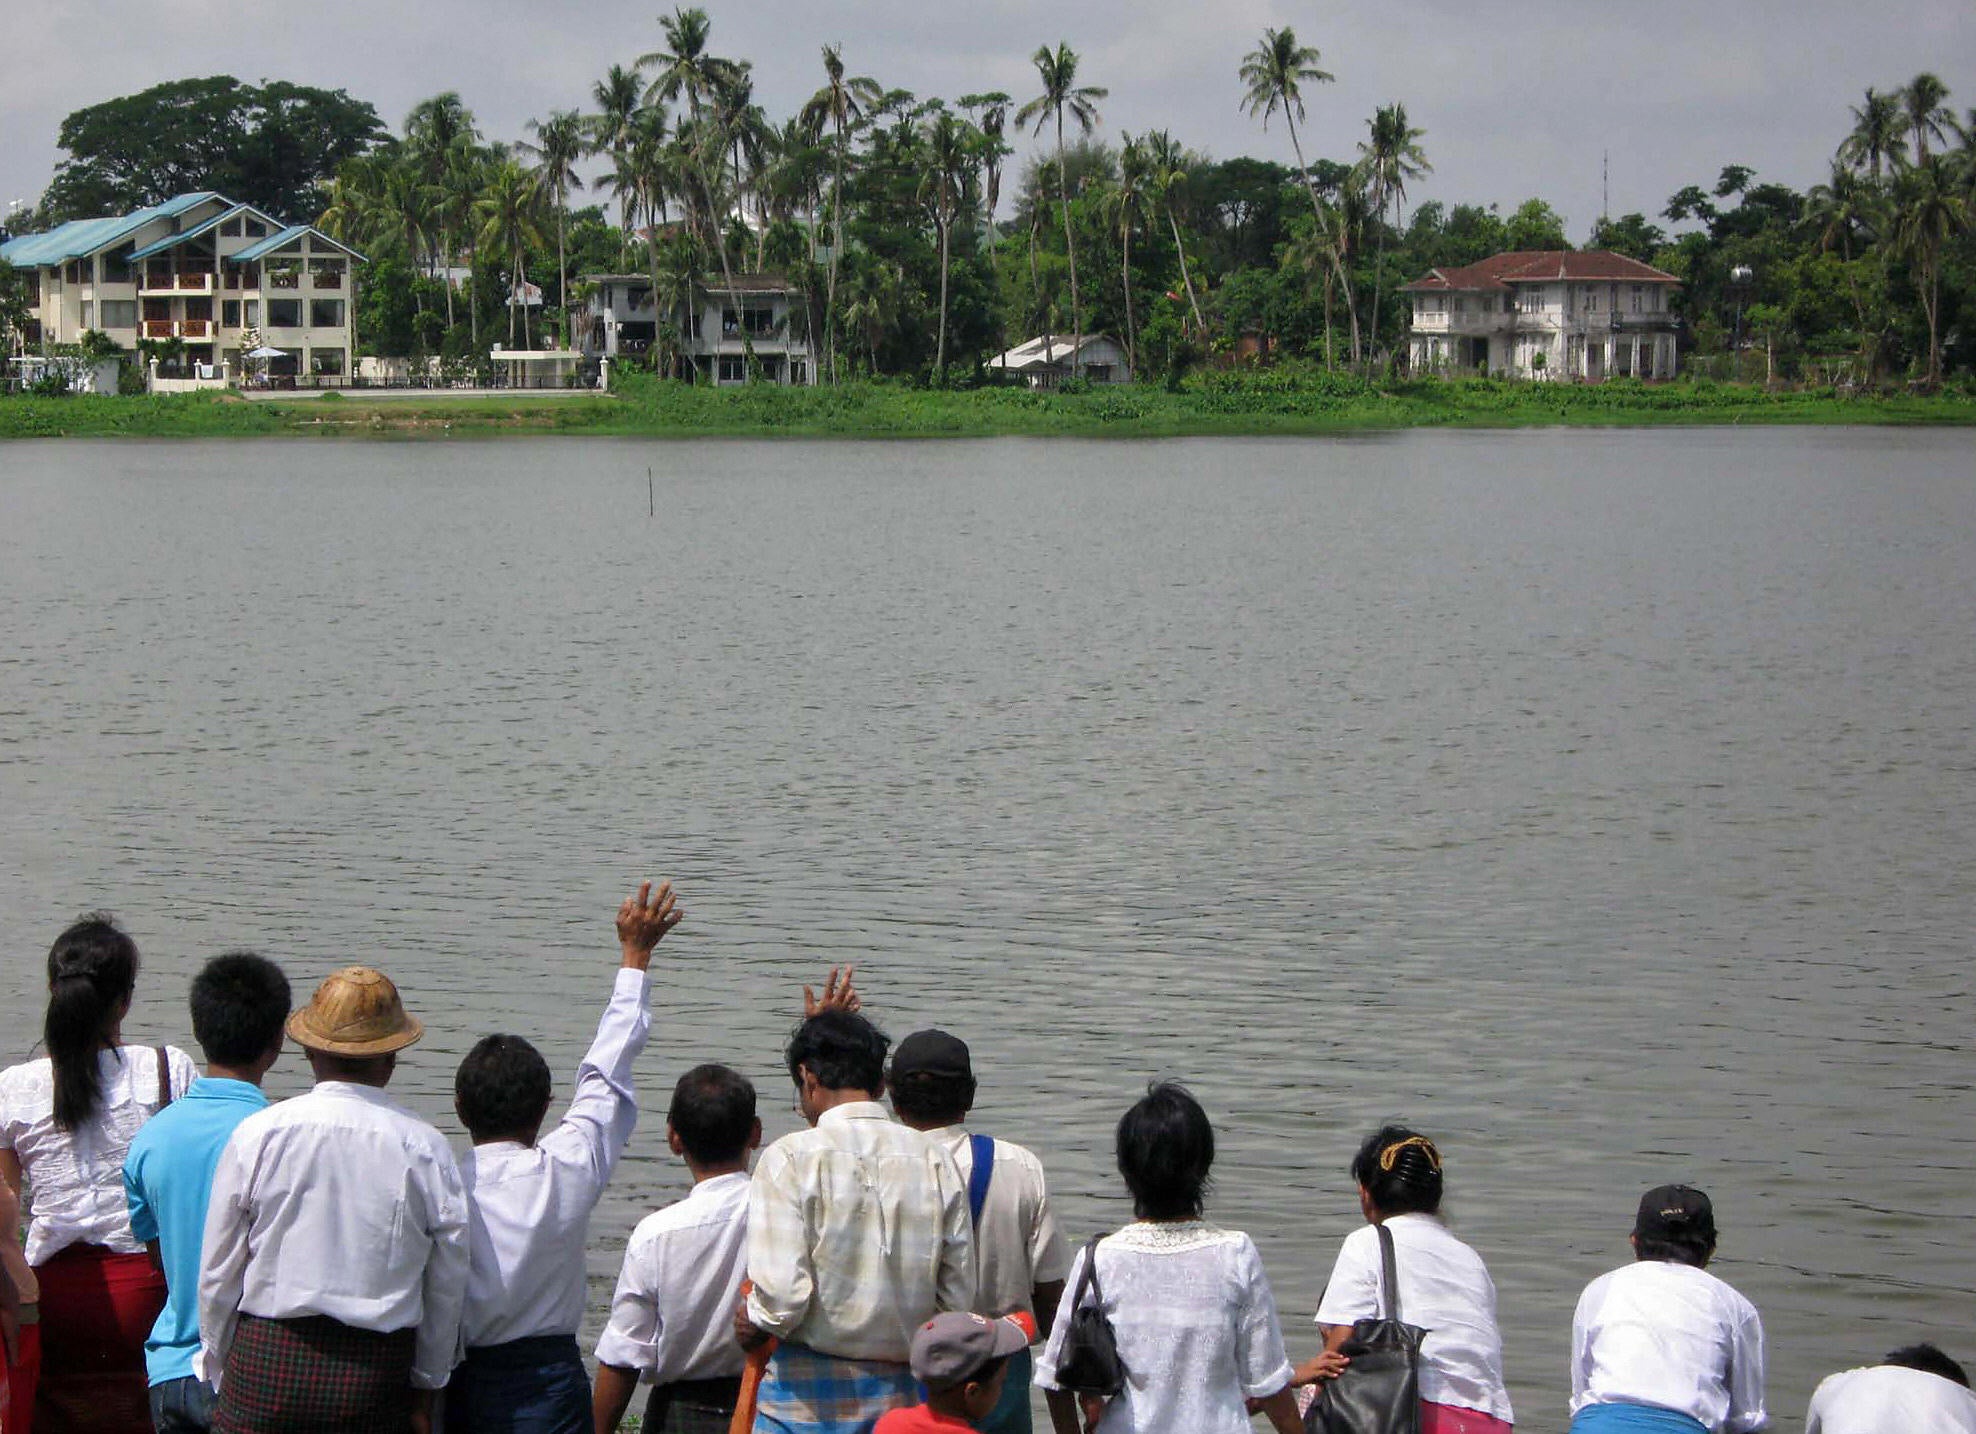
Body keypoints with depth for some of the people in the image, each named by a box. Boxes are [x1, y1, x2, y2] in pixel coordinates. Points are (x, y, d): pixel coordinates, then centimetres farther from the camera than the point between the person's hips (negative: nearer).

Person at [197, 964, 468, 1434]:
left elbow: (218, 1272, 2)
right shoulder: (426, 1148, -3)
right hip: (380, 1373, 1)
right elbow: (447, 1284, 4)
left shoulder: (259, 1134, -4)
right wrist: (426, 1387, 17)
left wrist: (218, 1375, 15)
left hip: (267, 1362, 0)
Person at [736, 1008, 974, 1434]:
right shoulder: (934, 1161, 3)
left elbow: (782, 1298, -17)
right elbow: (958, 1297, 3)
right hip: (901, 1395, 4)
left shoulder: (789, 1159, -9)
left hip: (806, 1396, -4)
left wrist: (752, 1323, 4)